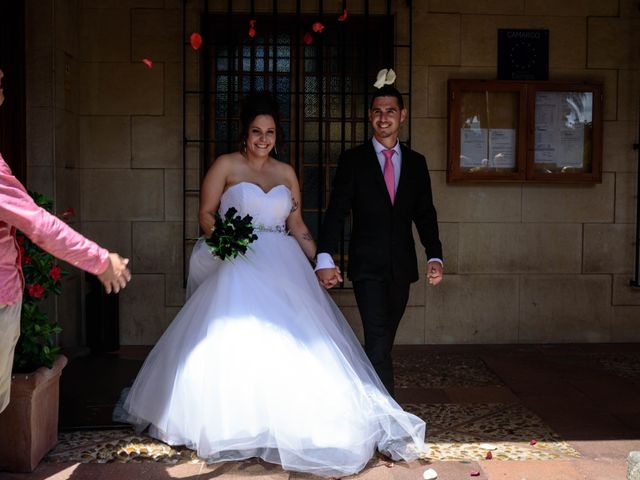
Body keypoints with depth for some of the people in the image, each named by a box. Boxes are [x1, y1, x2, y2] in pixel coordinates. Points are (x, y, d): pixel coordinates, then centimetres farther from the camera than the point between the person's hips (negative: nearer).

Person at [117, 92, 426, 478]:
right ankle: (237, 426, 2)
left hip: (283, 270, 4)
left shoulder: (287, 173, 14)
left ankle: (287, 423, 8)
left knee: (295, 341, -3)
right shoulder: (225, 165, 4)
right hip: (239, 267, -3)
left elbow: (297, 225, 14)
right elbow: (206, 214, 2)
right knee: (237, 338, -9)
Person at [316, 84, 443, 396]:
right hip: (368, 266, -4)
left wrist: (434, 256, -5)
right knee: (378, 342, -12)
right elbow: (336, 212, -6)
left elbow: (425, 214, 9)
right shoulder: (352, 160, 0)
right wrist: (325, 259, -18)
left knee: (383, 342, 13)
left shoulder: (416, 163, 11)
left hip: (402, 266, 4)